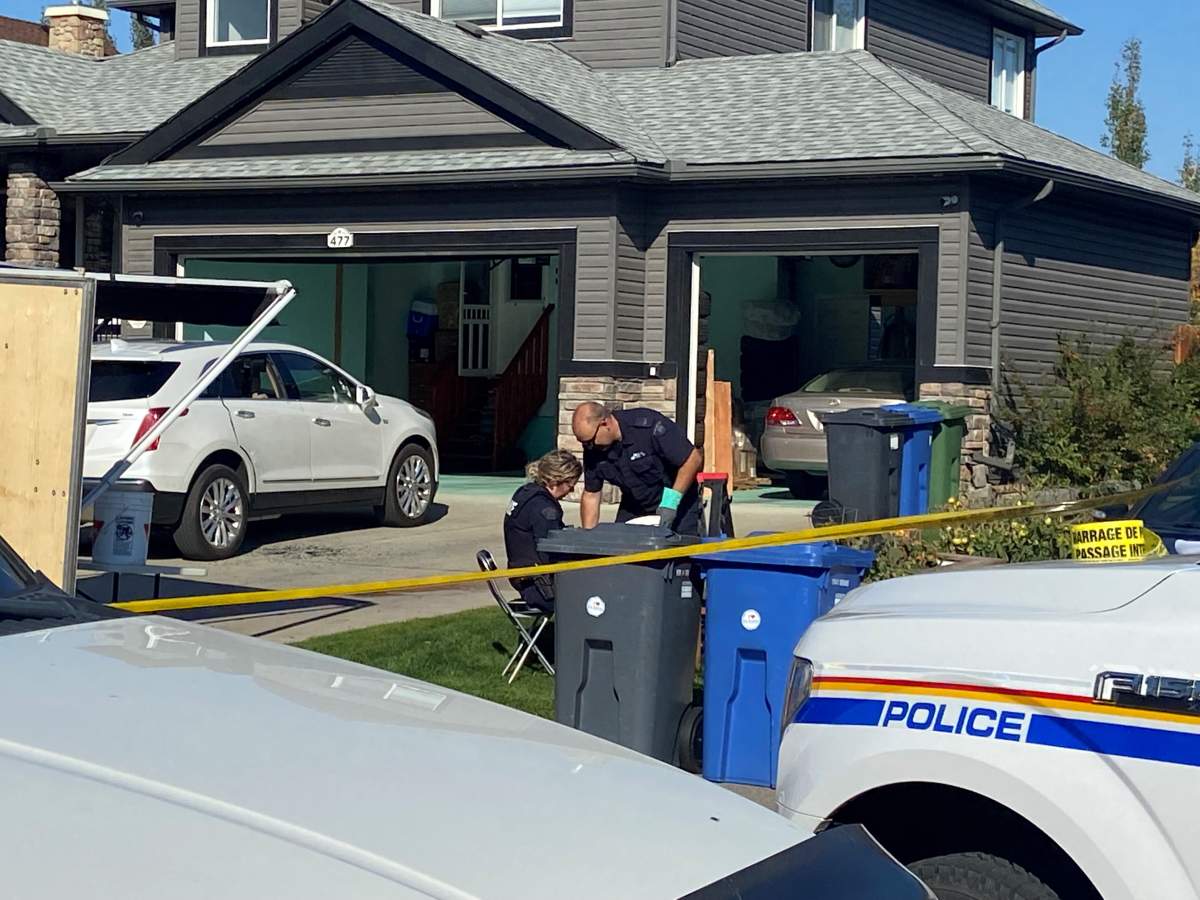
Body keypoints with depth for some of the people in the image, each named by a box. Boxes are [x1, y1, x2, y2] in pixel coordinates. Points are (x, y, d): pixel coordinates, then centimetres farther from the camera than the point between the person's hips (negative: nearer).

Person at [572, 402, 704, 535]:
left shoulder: (650, 425, -28)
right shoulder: (592, 449, -11)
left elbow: (694, 459, -25)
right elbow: (591, 495, 1)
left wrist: (671, 502, -28)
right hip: (634, 508, 5)